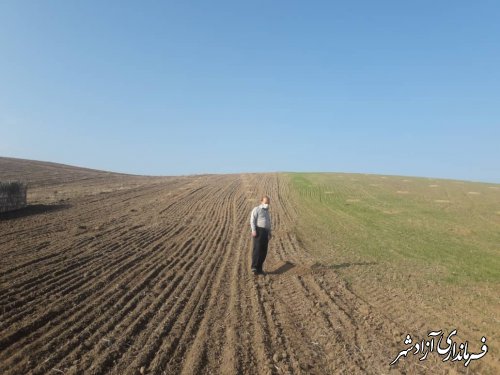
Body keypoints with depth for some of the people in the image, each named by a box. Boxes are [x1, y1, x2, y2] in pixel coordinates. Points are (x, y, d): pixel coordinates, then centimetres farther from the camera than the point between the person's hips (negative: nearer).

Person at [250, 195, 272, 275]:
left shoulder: (267, 211, 24)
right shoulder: (256, 209, 0)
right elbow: (252, 220, -10)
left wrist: (269, 233, 21)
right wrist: (253, 231, -21)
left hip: (265, 232, 7)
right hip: (258, 231, -7)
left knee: (263, 251, 4)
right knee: (257, 249, -15)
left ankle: (259, 268, 11)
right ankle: (254, 267, -16)